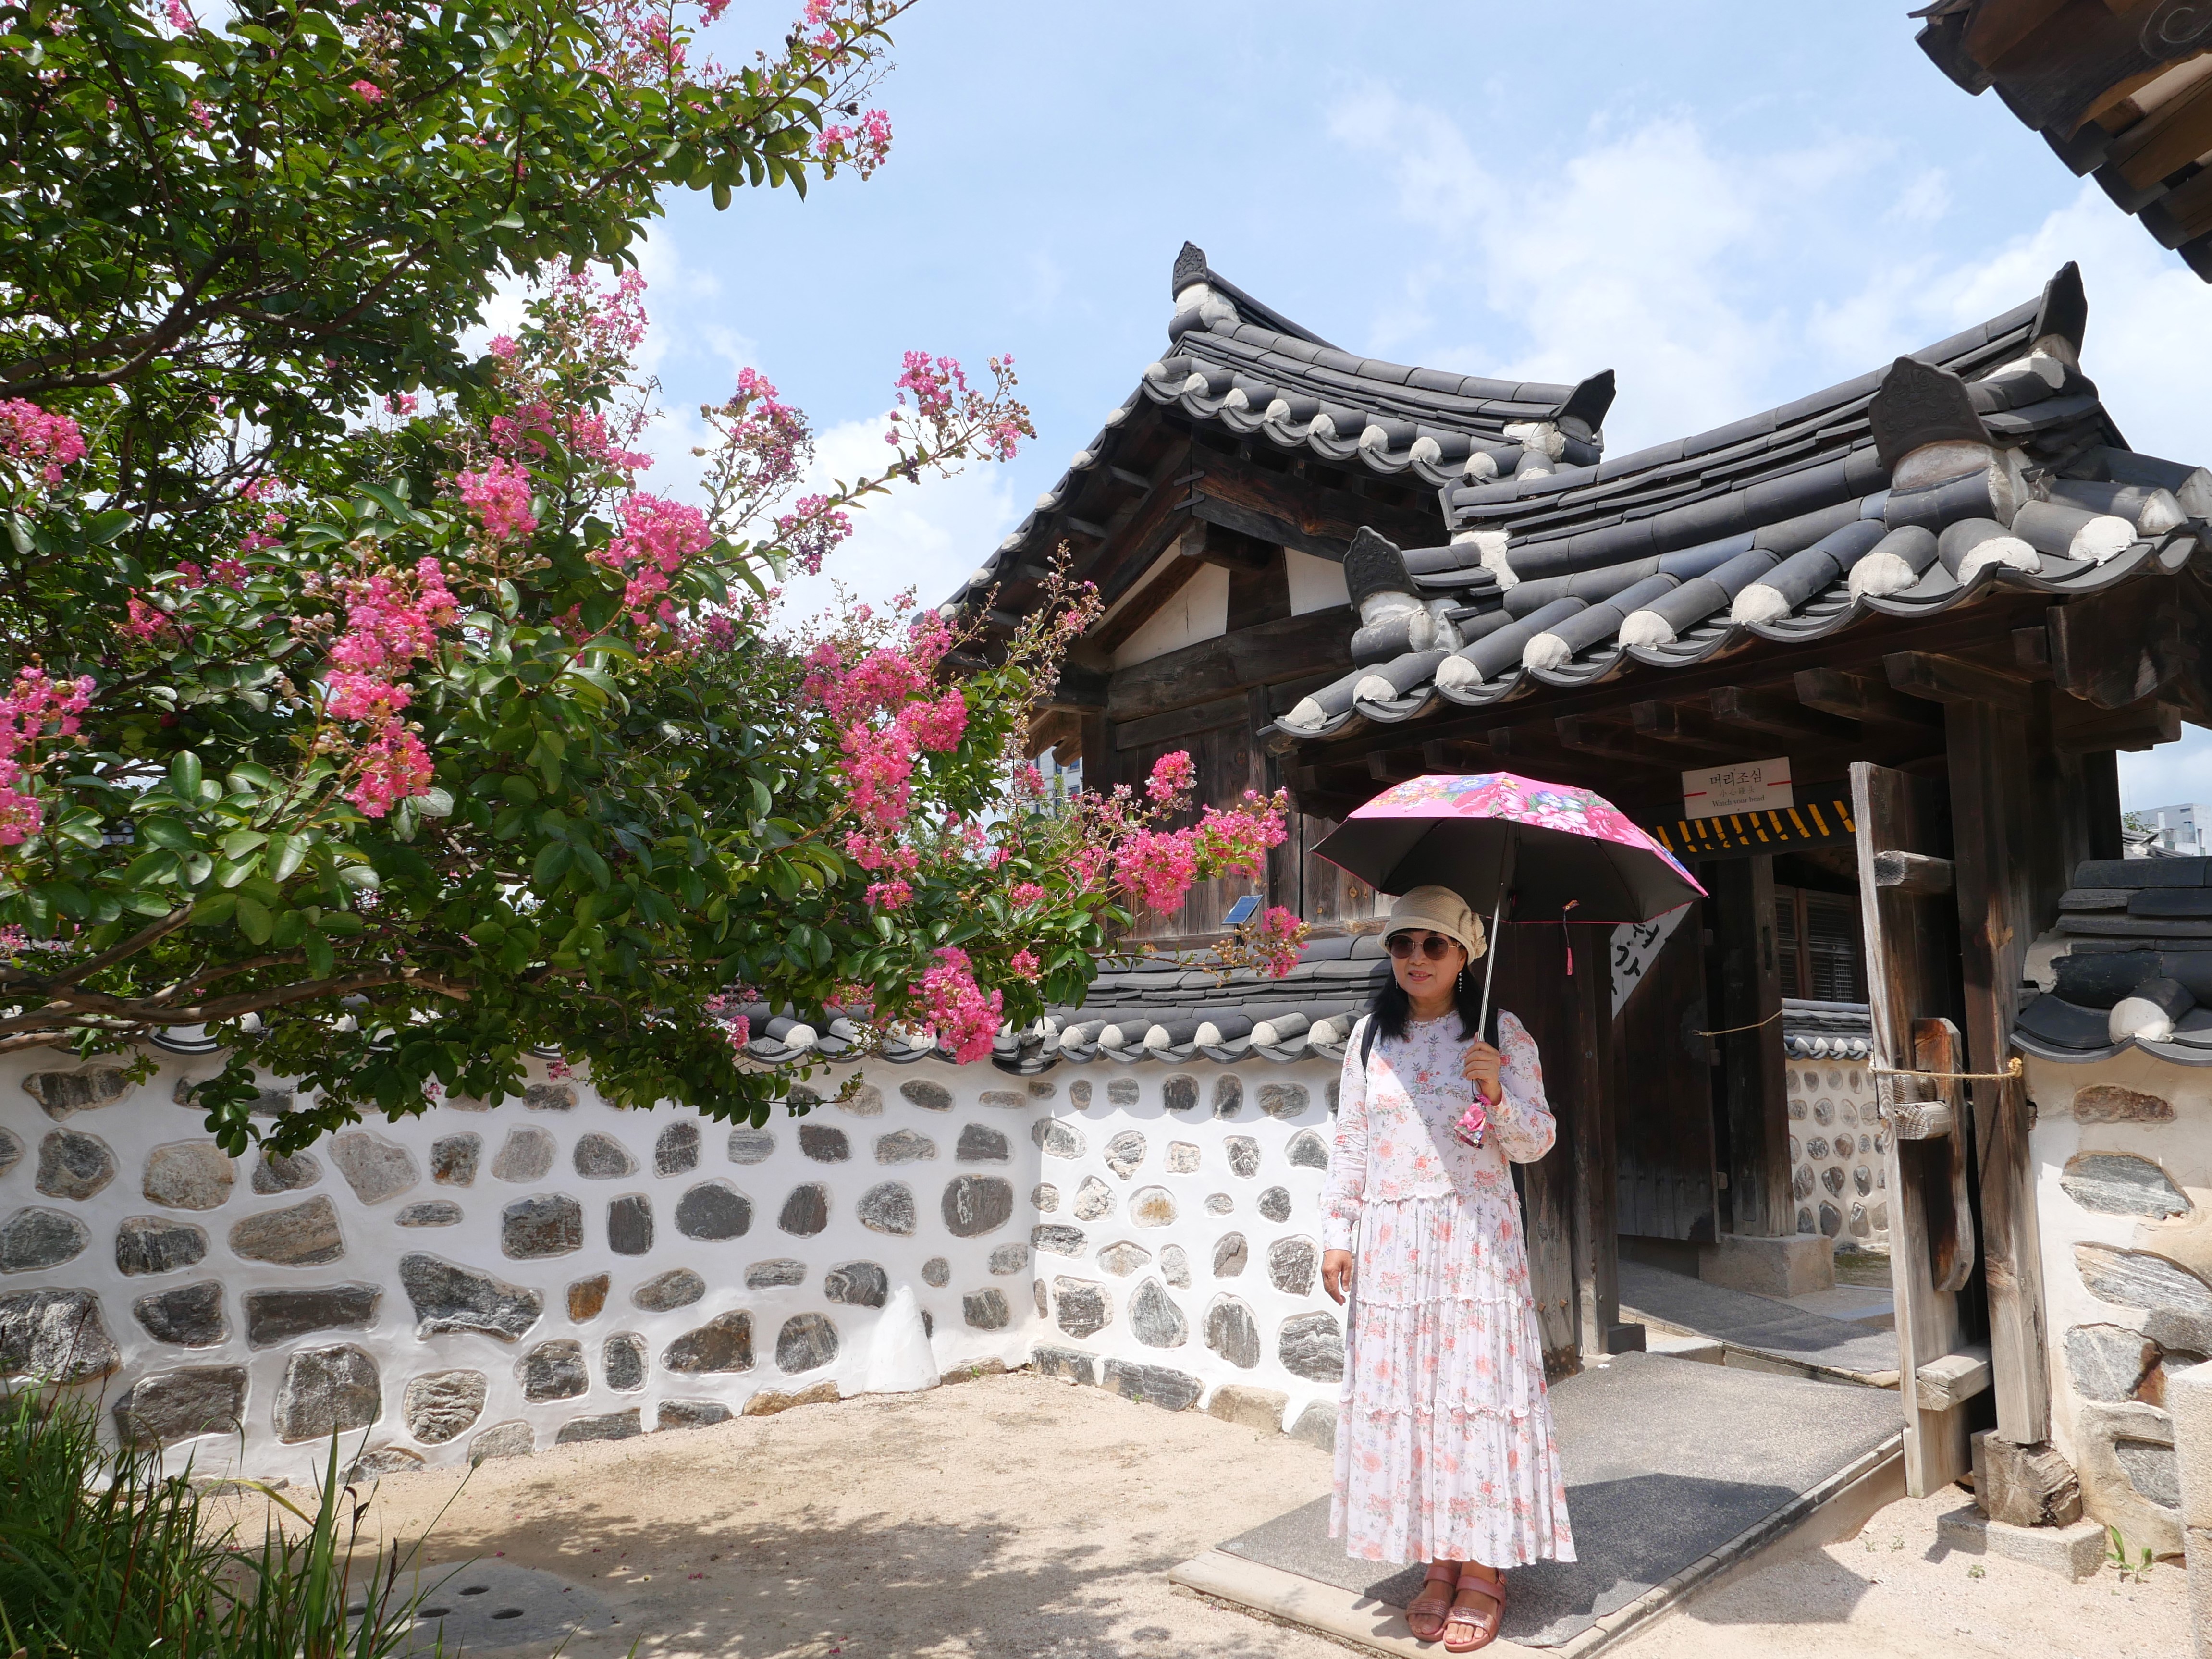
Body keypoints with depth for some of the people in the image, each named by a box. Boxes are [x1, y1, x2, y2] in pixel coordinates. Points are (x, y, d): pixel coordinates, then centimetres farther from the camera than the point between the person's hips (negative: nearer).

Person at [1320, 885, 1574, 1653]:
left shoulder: (1502, 1035, 1)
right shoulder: (1371, 1037, 7)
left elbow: (1536, 1142, 0)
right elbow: (1349, 1142, 10)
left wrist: (1498, 1094, -18)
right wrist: (1337, 1234, 5)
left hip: (1475, 1239, -2)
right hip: (1390, 1243, 3)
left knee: (1475, 1388, 0)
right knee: (1401, 1395, 5)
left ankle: (1483, 1572, 14)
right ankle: (1437, 1566, 19)